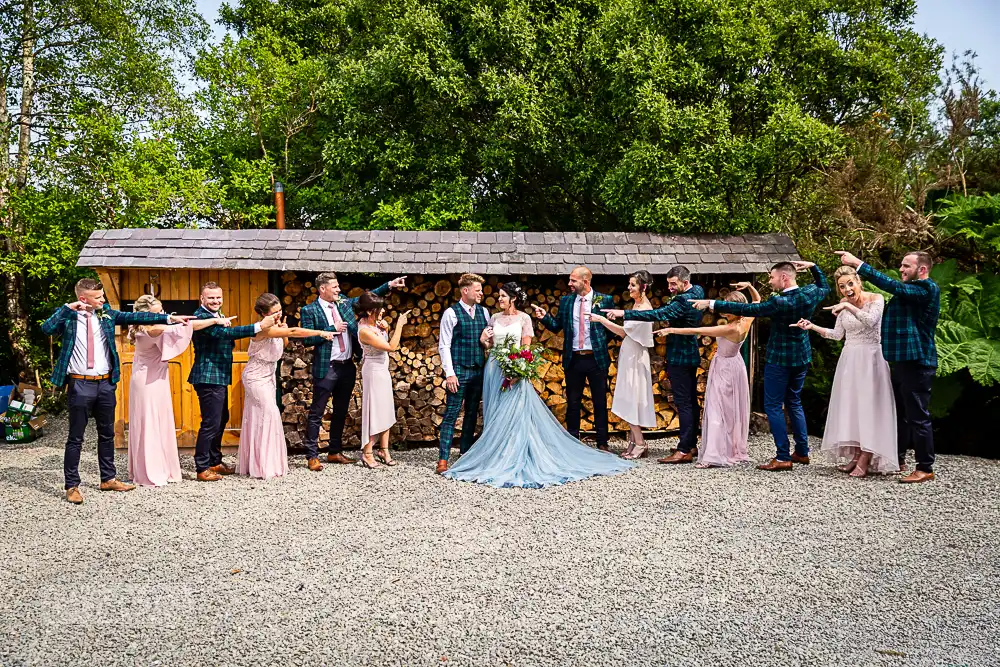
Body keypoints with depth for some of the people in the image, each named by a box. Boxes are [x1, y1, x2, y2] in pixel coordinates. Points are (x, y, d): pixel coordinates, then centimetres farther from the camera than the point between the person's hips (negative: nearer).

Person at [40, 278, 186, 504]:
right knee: (76, 438, 4)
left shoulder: (106, 313, 5)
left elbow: (135, 317, -1)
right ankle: (72, 486, 13)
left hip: (105, 383, 4)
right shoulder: (67, 316, -4)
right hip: (80, 384, -4)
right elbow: (46, 329, -20)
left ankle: (108, 479, 28)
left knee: (107, 434, 15)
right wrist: (67, 308, -19)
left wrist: (169, 318, -6)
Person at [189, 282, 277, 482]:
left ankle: (215, 461, 31)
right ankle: (202, 469, 2)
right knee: (211, 423, -7)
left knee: (222, 420, 19)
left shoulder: (217, 316, 16)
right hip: (208, 377, -11)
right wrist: (259, 326, -34)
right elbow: (224, 332, -31)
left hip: (219, 377, 11)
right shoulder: (201, 316, -17)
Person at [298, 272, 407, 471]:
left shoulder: (344, 303, 10)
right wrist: (332, 329, -16)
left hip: (348, 366, 7)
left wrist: (390, 285, 4)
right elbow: (306, 339, -13)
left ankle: (335, 452, 26)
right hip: (326, 368, -6)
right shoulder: (309, 310, -7)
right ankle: (312, 456, 4)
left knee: (341, 412, 15)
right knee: (316, 413, -1)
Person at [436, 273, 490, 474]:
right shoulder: (451, 313, -6)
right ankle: (443, 459, -2)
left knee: (472, 414, 13)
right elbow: (444, 346, -8)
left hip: (479, 371, 6)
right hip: (459, 371, -6)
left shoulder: (483, 312, 9)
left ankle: (466, 453, 26)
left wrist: (487, 340, -7)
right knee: (451, 415, -5)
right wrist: (449, 373, -14)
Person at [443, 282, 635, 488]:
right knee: (496, 415, 5)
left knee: (514, 414, -6)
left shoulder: (523, 318, -1)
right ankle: (496, 458, 12)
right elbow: (489, 345, 15)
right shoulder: (495, 318, 11)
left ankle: (515, 459, 1)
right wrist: (486, 339, -8)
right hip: (495, 368, 4)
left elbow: (526, 347, -5)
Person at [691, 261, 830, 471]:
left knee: (773, 406, -1)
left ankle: (783, 457, -3)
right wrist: (813, 266, 21)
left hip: (779, 359, -8)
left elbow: (746, 309, -25)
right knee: (794, 403, 20)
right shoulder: (810, 293, -2)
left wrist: (711, 304, -23)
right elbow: (825, 288, 22)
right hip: (802, 358, 8)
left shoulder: (780, 302, -23)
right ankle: (802, 452, 24)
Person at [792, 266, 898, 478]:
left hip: (870, 359, -5)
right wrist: (812, 327, 3)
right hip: (849, 359, 6)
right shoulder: (844, 304, 7)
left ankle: (865, 461, -2)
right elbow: (838, 335, 12)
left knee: (868, 405, -6)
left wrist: (849, 307, -29)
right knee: (850, 405, 5)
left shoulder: (876, 299, -7)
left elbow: (871, 321, -26)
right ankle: (856, 456, 13)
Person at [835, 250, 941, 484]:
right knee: (900, 412, 18)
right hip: (902, 361, 10)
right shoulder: (909, 291, 16)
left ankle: (925, 468, 5)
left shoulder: (927, 288, -14)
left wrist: (858, 263, -25)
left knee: (918, 416, -4)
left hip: (916, 362, -10)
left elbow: (893, 286, -24)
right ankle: (898, 458, 31)